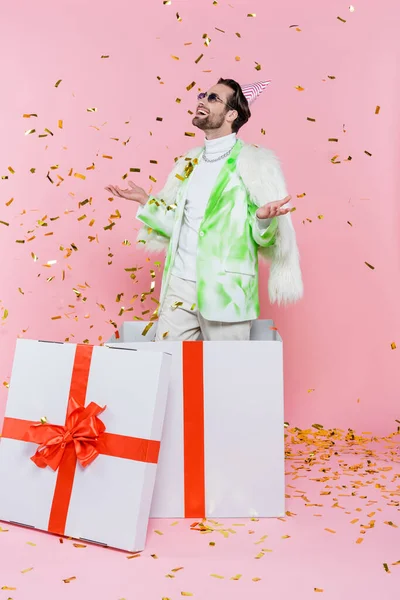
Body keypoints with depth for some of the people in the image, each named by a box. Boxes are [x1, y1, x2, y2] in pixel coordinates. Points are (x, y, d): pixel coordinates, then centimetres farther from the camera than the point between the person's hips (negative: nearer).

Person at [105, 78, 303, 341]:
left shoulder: (255, 163, -3)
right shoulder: (189, 163, 15)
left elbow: (262, 235, -6)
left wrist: (263, 219, -26)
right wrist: (145, 201, 14)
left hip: (225, 290, -5)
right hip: (179, 284, 5)